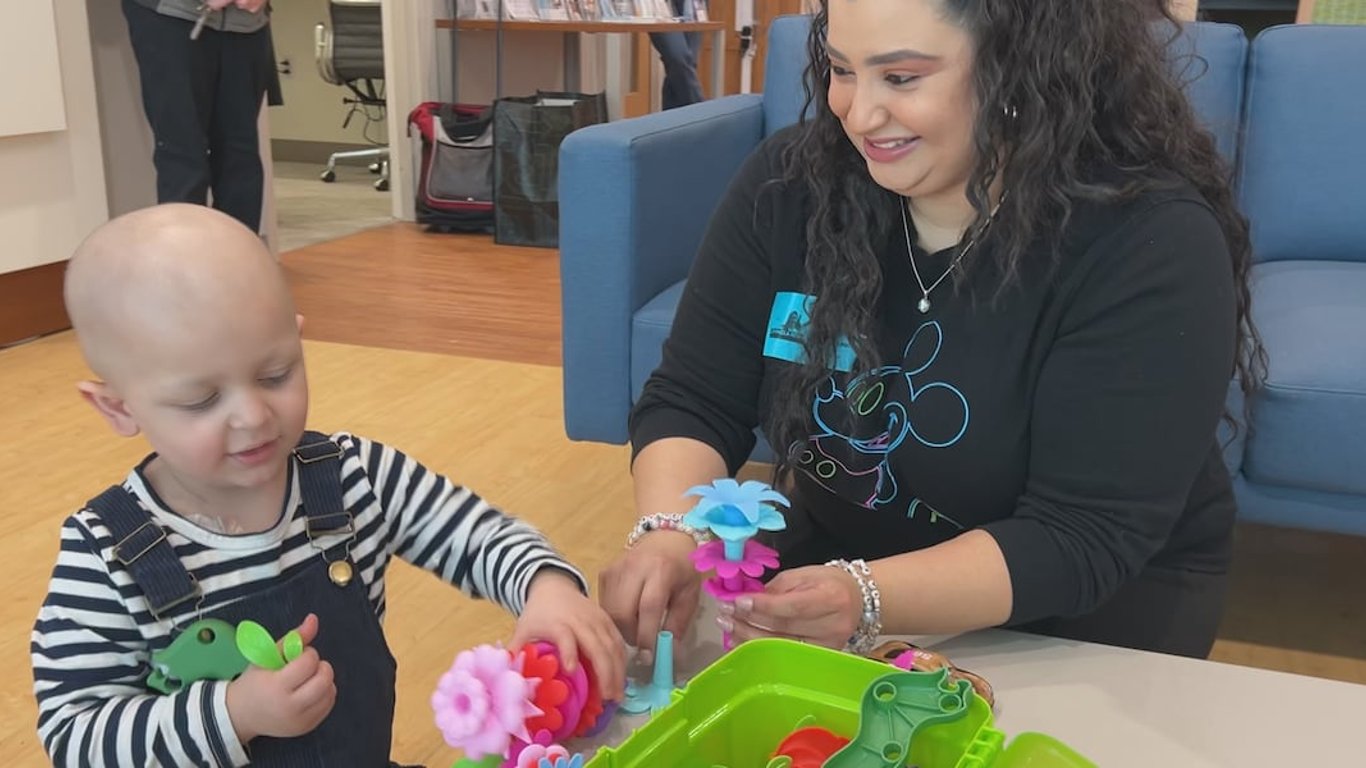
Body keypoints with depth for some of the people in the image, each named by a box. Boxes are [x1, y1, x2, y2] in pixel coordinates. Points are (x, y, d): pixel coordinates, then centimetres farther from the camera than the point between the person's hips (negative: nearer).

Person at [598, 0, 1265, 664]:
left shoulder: (1153, 244, -25)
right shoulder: (788, 185, -12)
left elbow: (1085, 539, -28)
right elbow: (691, 402, -10)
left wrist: (867, 601, -43)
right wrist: (669, 533, -31)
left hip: (1096, 600, -3)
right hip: (836, 555, 4)